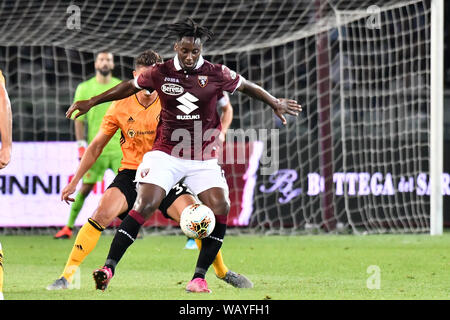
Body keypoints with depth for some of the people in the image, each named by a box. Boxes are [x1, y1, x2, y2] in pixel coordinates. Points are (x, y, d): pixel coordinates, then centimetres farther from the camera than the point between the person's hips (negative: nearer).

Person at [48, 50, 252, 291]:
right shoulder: (121, 106, -4)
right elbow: (96, 146, 7)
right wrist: (74, 181, 6)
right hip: (130, 174, 0)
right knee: (102, 214, -24)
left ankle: (222, 271, 9)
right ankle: (67, 275, -17)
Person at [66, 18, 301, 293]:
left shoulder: (216, 74, -4)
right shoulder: (160, 73, -3)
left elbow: (247, 87, 12)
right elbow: (130, 87, 11)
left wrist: (275, 103, 15)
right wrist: (91, 103, 15)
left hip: (204, 158, 2)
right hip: (166, 154, -1)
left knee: (220, 209, -14)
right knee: (144, 206, -18)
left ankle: (199, 278, -3)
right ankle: (109, 268, -16)